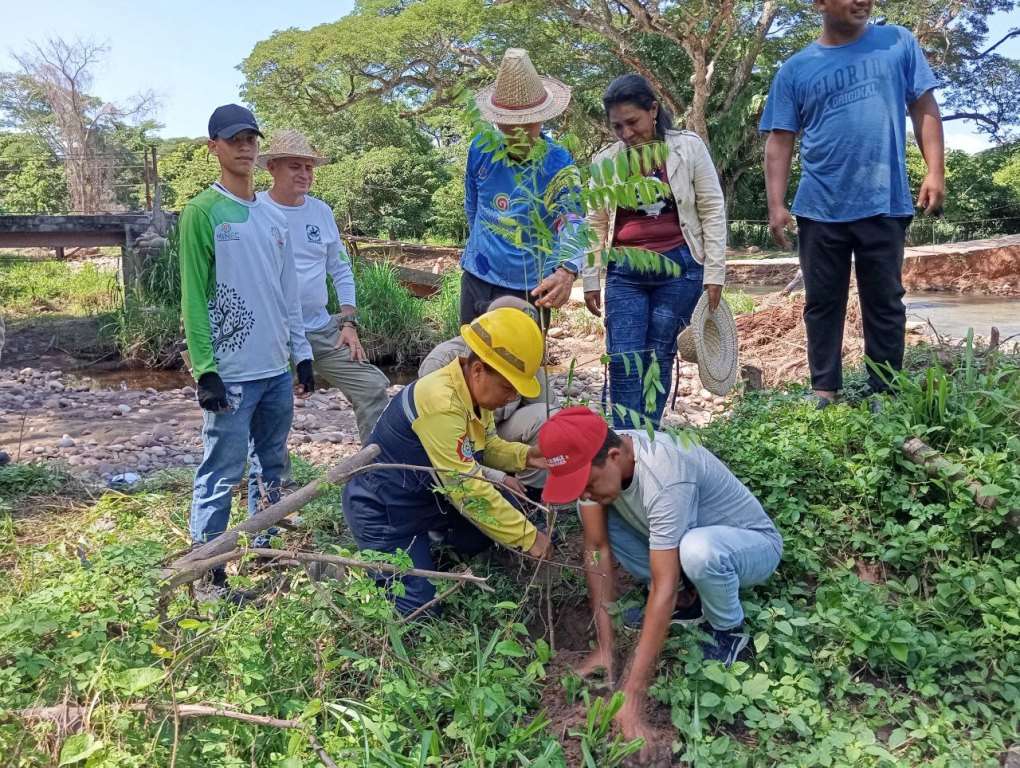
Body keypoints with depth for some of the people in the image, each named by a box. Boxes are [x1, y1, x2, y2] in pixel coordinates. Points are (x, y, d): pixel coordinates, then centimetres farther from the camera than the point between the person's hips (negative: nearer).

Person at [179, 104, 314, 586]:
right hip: (232, 374, -7)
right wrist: (205, 370, -15)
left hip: (277, 369, 7)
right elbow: (194, 297, -10)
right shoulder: (202, 212, -7)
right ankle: (207, 572, 8)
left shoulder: (273, 216, 13)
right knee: (221, 476, -3)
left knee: (272, 466, 16)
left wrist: (301, 353, 14)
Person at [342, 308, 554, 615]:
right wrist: (528, 537, -25)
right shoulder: (441, 404, -35)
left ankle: (428, 538, 20)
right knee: (421, 606, -9)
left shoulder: (476, 390, -6)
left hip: (428, 495, 9)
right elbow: (468, 491, -32)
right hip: (381, 510, -9)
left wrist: (524, 455, -13)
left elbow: (486, 445, 9)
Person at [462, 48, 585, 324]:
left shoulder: (558, 162, -16)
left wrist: (566, 271, -49)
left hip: (527, 288, -4)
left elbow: (571, 220, -31)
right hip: (475, 277, 4)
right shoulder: (480, 149, -4)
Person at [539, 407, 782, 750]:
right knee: (595, 516, -10)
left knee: (697, 548, -40)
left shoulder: (664, 475, -39)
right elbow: (596, 549, -15)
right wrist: (604, 648, -19)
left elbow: (663, 588, -39)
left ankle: (728, 631, -7)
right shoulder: (592, 459, -19)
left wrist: (632, 700, -38)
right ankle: (688, 598, 5)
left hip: (753, 544, -6)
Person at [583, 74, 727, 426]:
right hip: (624, 273, 2)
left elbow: (713, 211, 1)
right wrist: (590, 281, 8)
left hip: (678, 268, -1)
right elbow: (596, 226, 11)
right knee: (623, 360, -7)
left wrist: (714, 273, -3)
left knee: (659, 356, 3)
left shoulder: (688, 147, -1)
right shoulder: (605, 162, 5)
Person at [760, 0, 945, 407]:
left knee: (884, 304, 7)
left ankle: (884, 394, 16)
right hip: (820, 208, 1)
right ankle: (824, 391, 17)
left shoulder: (898, 43, 6)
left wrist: (935, 171, -4)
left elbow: (924, 109, 7)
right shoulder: (795, 69, 5)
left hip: (885, 204, 0)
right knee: (822, 304, 7)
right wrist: (776, 205, -5)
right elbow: (780, 141, 3)